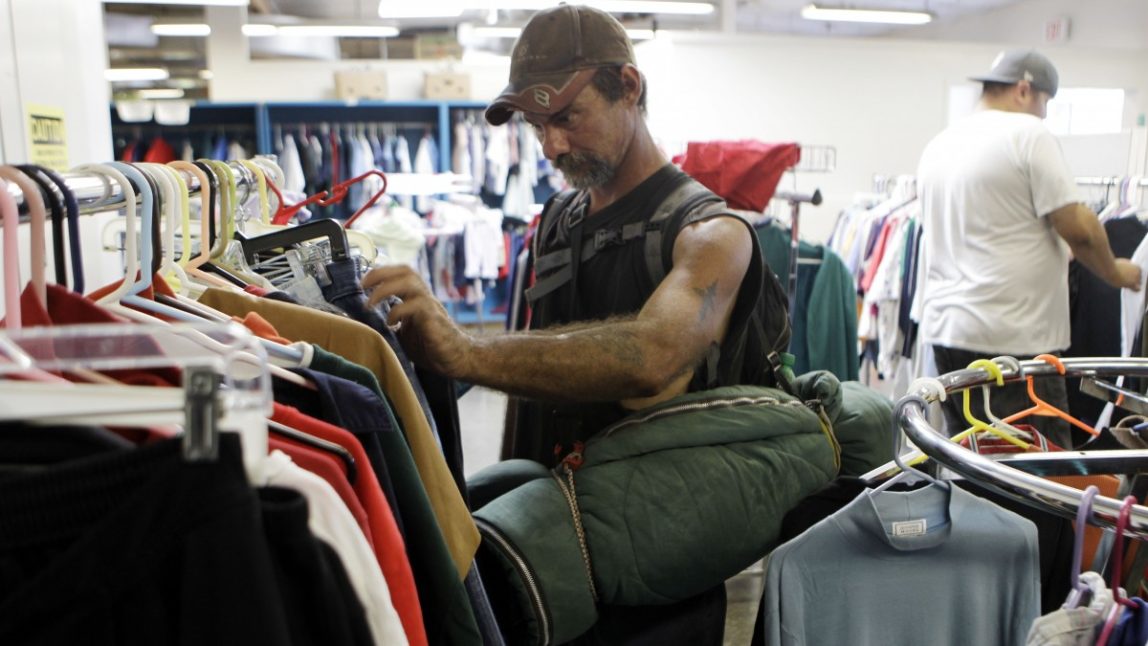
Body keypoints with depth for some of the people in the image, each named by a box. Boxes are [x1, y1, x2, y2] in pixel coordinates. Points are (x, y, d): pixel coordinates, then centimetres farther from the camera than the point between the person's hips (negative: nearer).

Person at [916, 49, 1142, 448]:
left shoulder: (937, 146, 14)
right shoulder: (1028, 134, -9)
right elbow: (1077, 228, -13)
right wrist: (1115, 272, 6)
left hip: (944, 328, 8)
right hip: (1013, 339, -8)